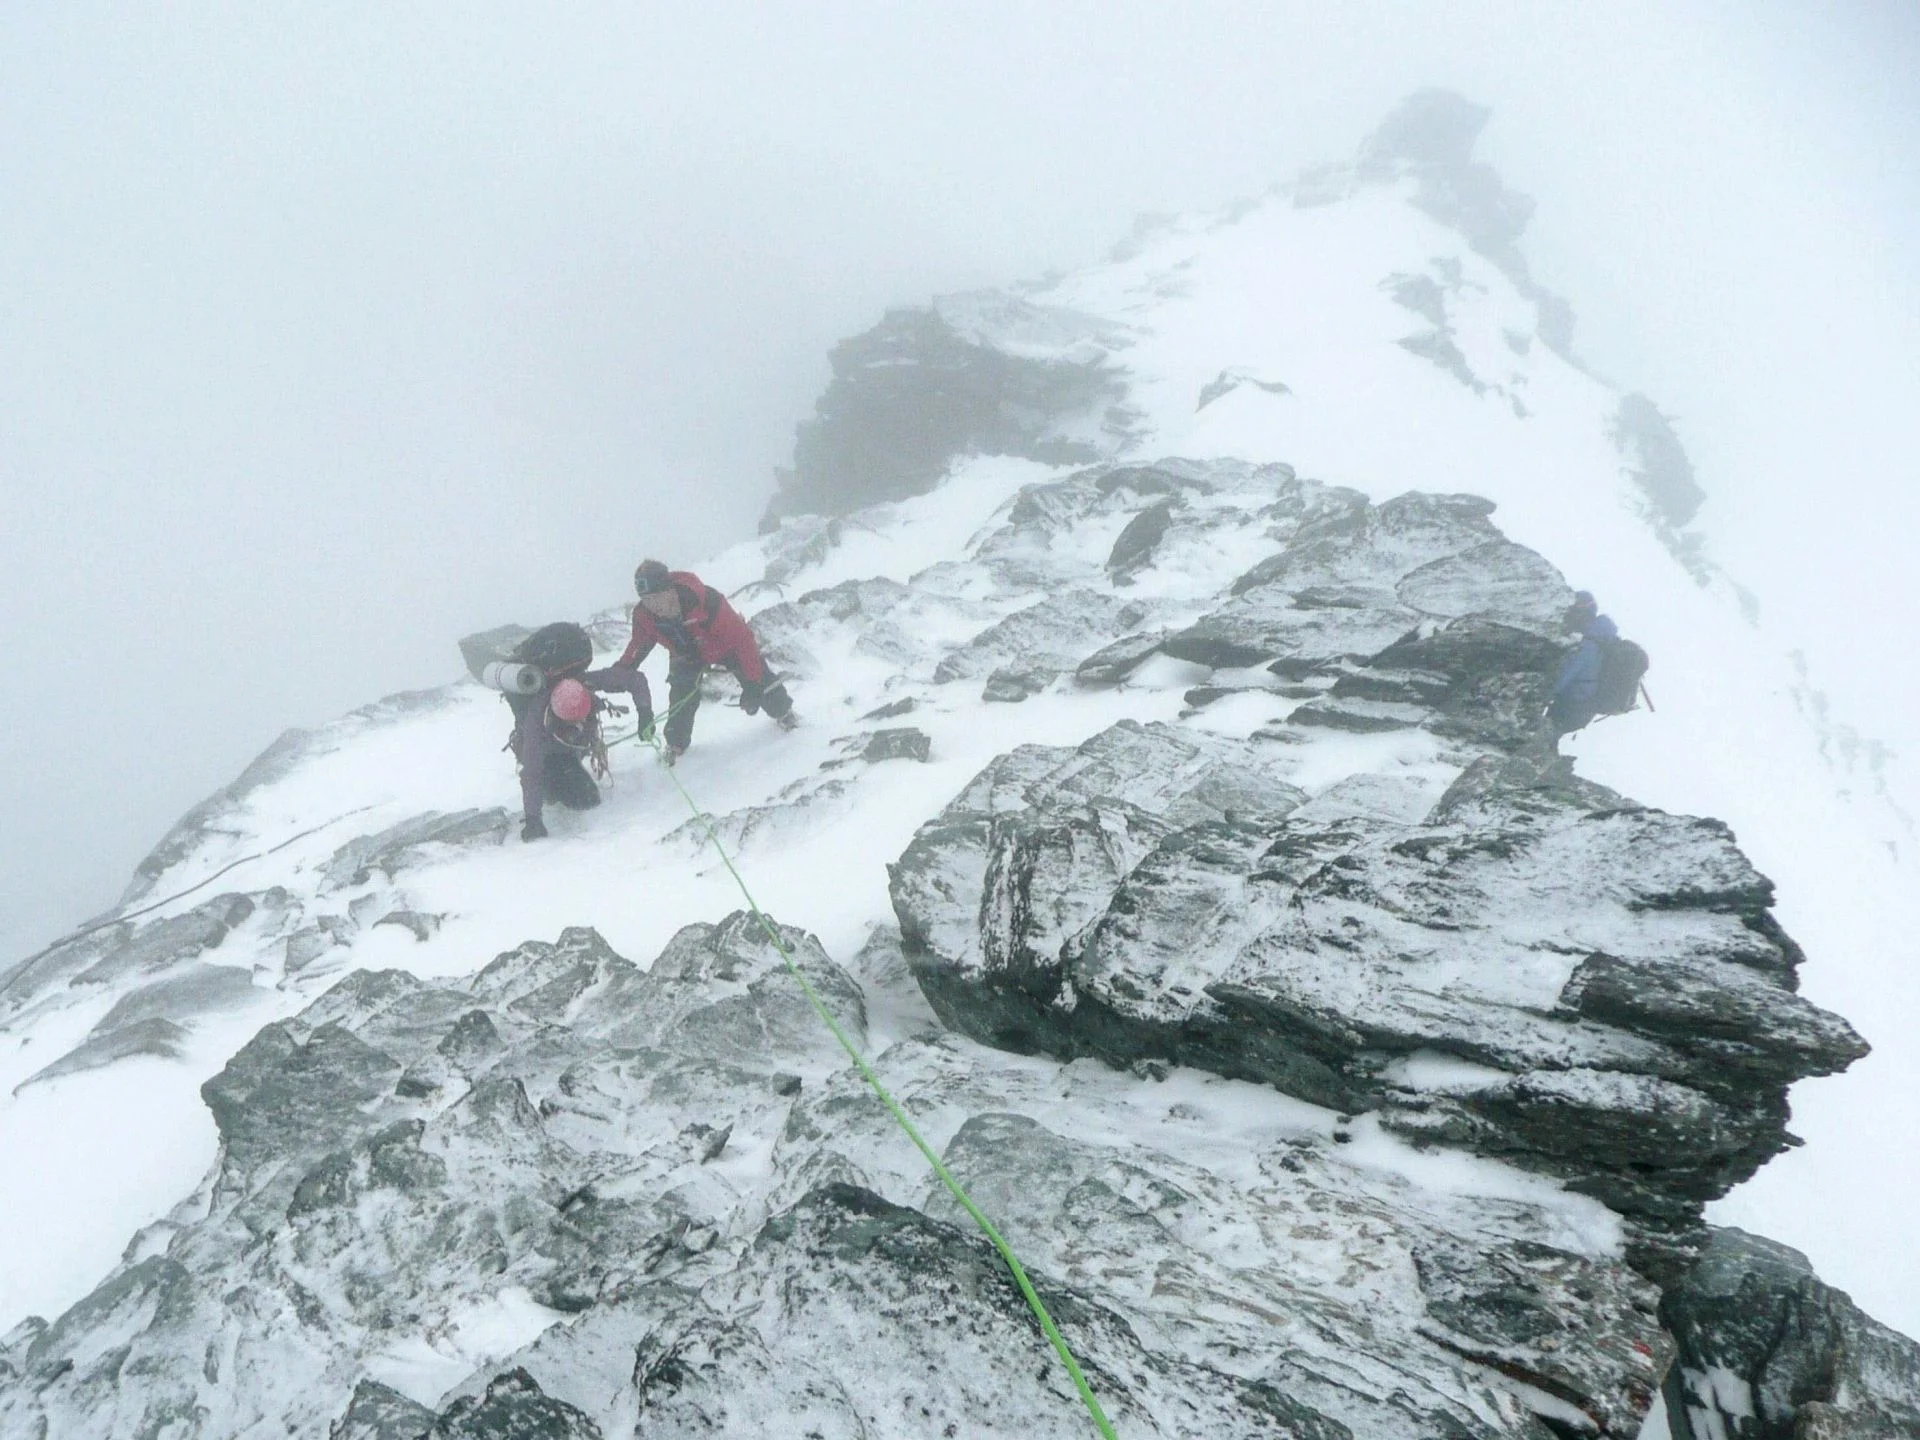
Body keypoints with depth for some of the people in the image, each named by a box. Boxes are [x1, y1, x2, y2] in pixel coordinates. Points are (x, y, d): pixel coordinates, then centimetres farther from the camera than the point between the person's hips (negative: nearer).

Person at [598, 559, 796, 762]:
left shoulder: (707, 601, -46)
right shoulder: (644, 615, -31)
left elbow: (742, 638, -39)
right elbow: (639, 645, -7)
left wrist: (753, 684, -36)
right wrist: (619, 670, -21)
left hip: (726, 644, -3)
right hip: (686, 653, 3)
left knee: (761, 682, -1)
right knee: (681, 695, -11)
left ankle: (783, 712, 30)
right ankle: (676, 742, 12)